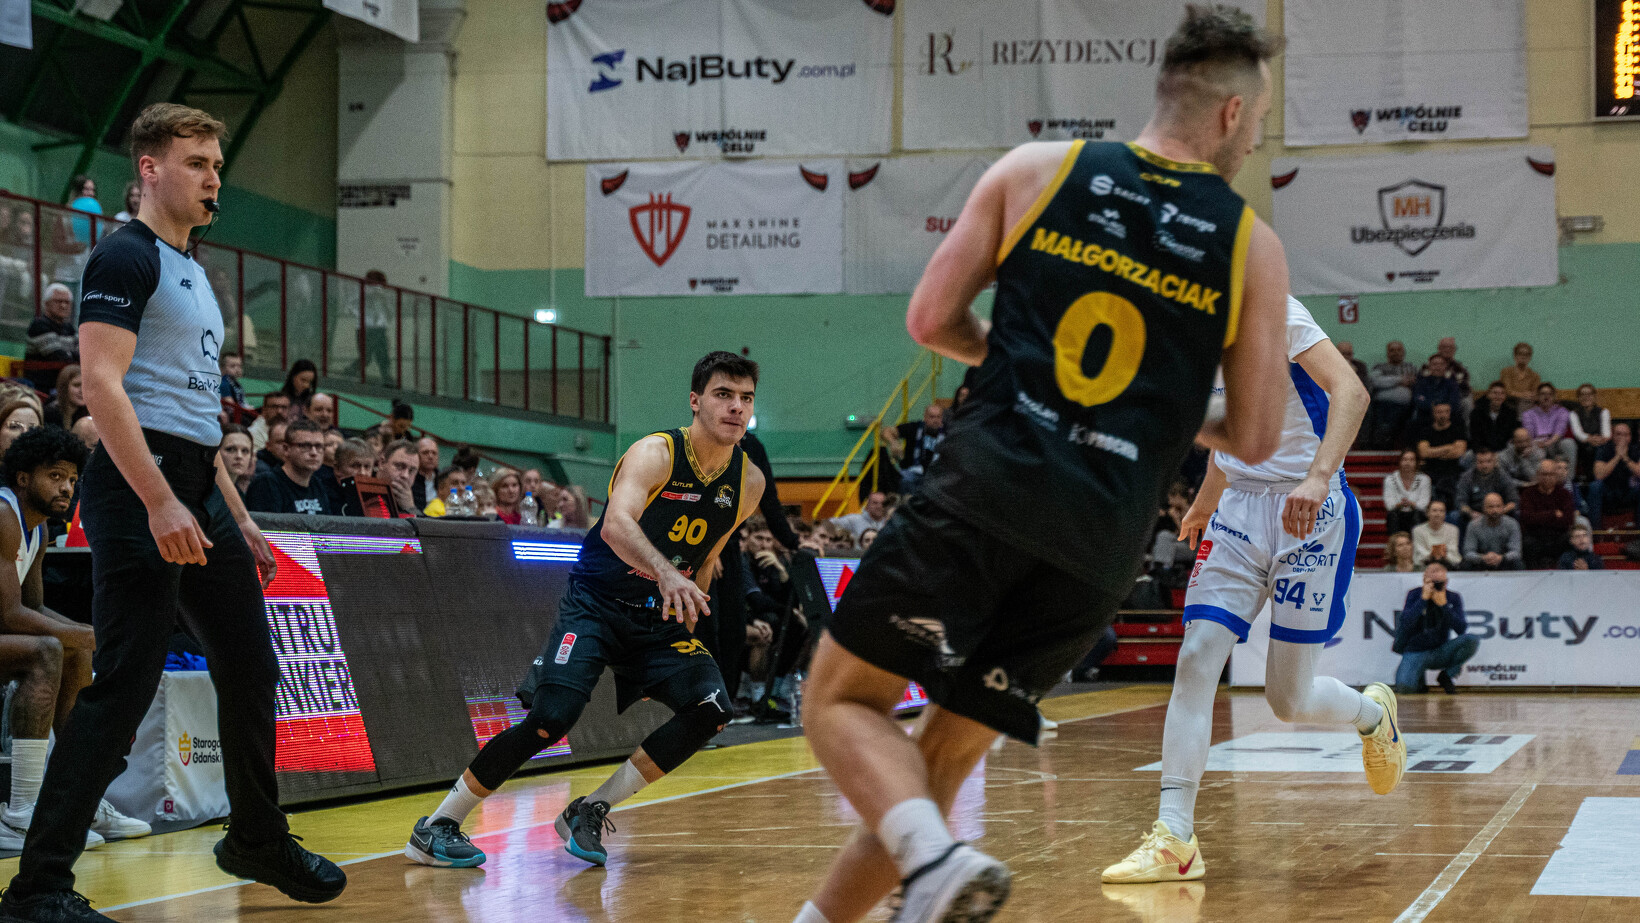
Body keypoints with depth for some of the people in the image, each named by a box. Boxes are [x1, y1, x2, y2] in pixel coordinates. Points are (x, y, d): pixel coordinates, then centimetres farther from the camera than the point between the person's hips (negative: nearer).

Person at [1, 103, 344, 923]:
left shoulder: (191, 271, 22)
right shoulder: (126, 257, -7)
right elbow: (101, 383, -18)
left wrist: (238, 520, 23)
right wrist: (160, 503, -25)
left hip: (195, 492, 10)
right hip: (140, 488, -10)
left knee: (251, 669, 14)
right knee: (124, 687, -11)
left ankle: (258, 841, 31)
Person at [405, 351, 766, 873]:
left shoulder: (749, 483, 1)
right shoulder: (655, 453, -17)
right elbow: (616, 524, -38)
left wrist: (687, 613, 16)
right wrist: (665, 573, -54)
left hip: (659, 619, 6)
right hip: (596, 602, -6)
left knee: (711, 708, -16)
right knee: (552, 717, -23)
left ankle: (590, 812, -2)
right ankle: (436, 828, -8)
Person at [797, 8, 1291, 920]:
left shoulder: (1036, 169, 8)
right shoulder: (1254, 247, 8)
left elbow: (930, 319, 7)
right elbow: (1256, 437, 10)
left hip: (984, 493, -2)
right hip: (1100, 544, 2)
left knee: (841, 699, 6)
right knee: (947, 756, 15)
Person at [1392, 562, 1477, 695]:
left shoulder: (1454, 598, -2)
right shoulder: (1414, 595, -6)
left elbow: (1462, 629, -14)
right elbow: (1405, 624, -20)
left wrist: (1444, 604, -23)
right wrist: (1423, 599, -24)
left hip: (1440, 652, 2)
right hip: (1416, 653, -2)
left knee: (1472, 641, -25)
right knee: (1404, 688, -30)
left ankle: (1447, 676, -2)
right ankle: (1419, 675, 9)